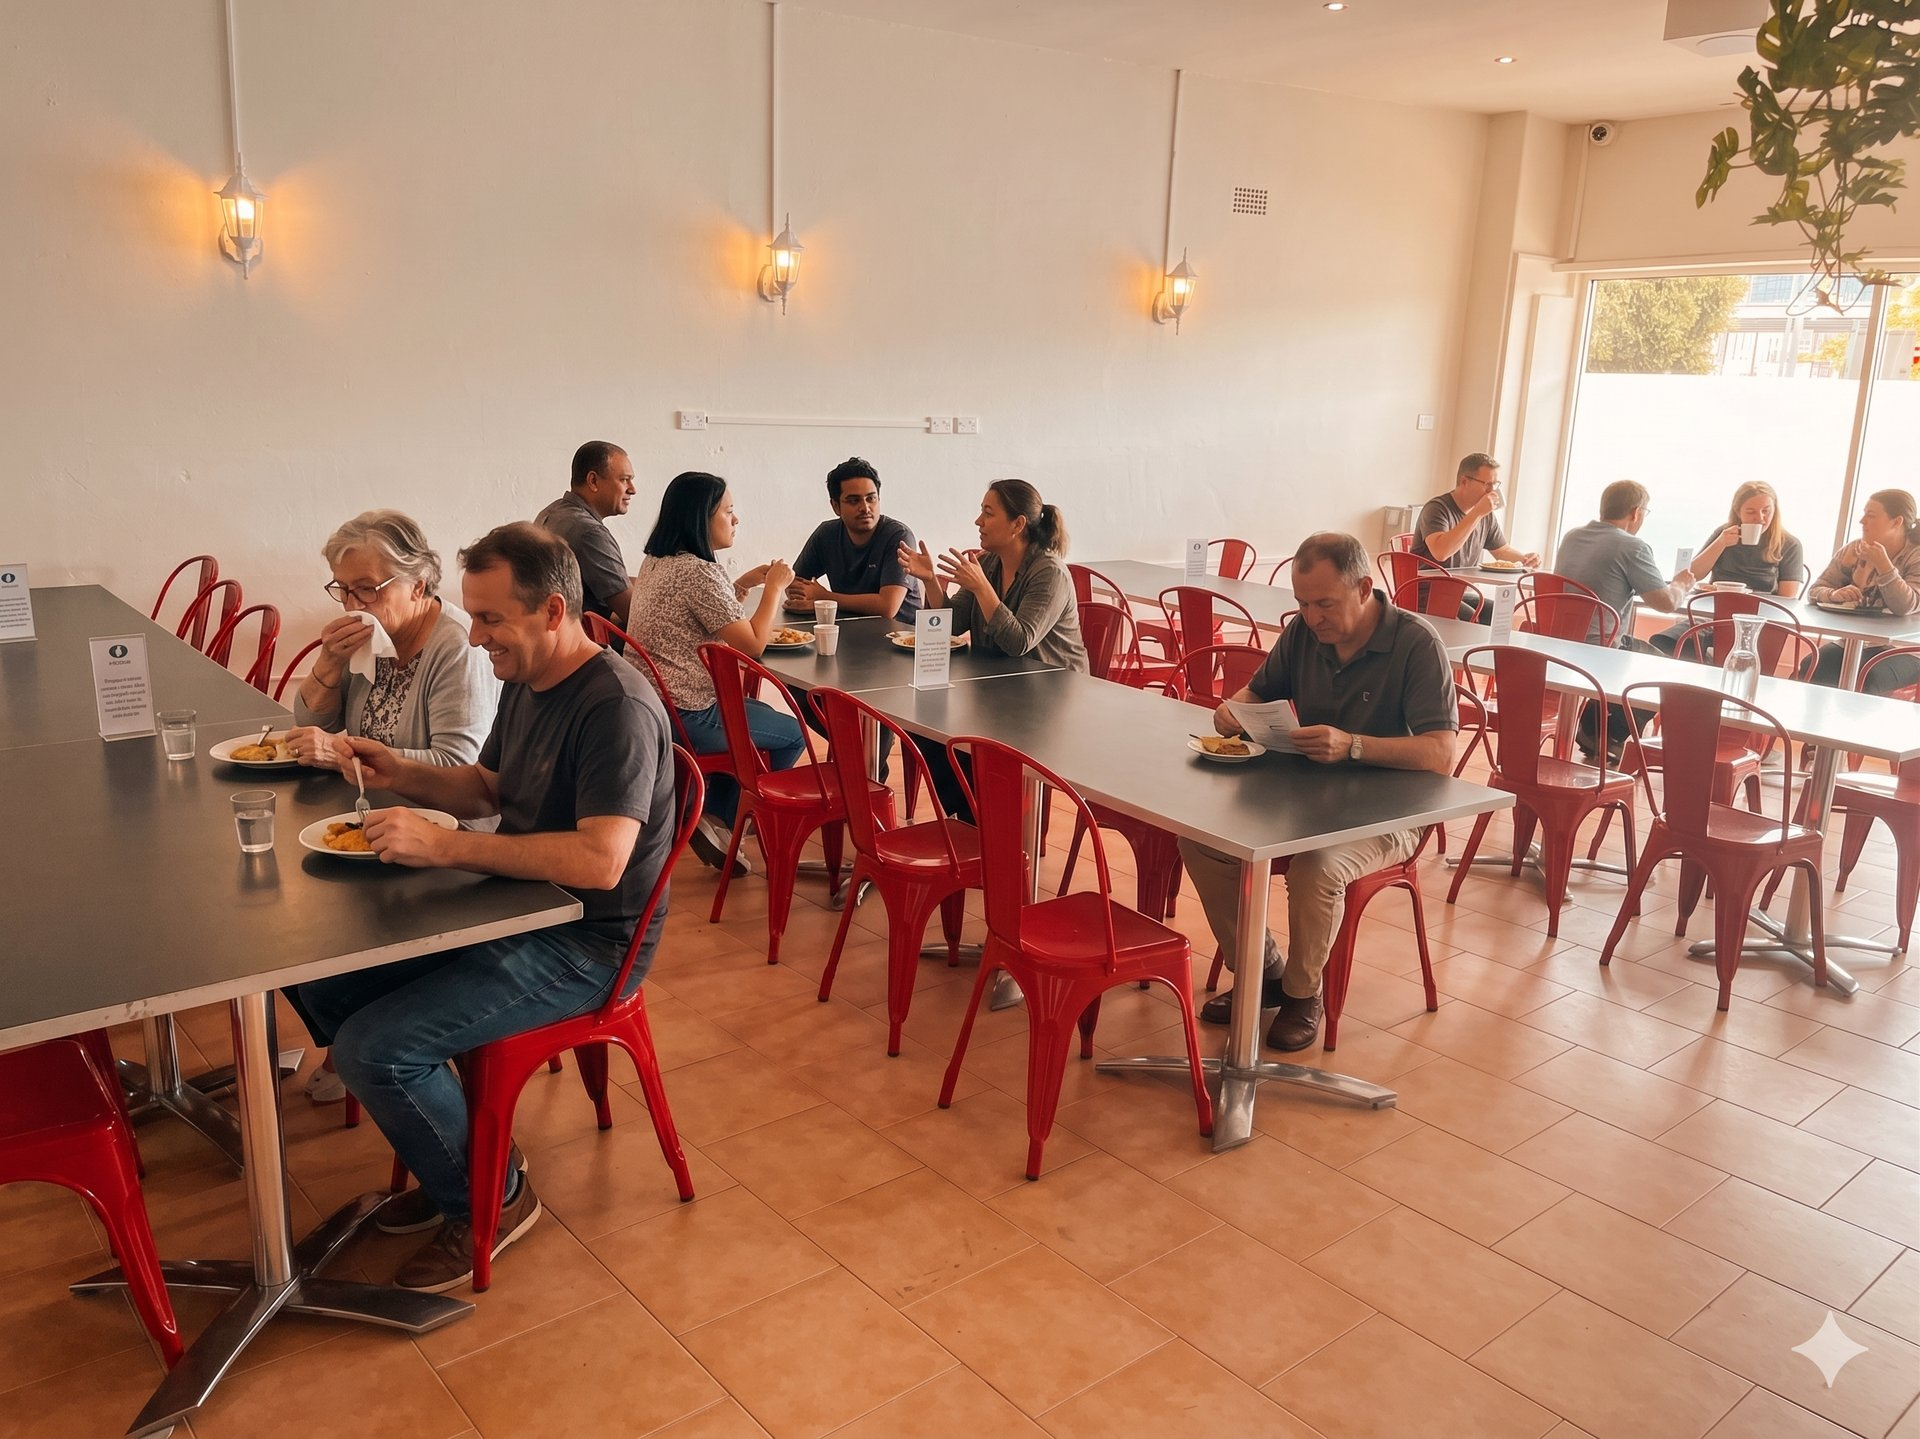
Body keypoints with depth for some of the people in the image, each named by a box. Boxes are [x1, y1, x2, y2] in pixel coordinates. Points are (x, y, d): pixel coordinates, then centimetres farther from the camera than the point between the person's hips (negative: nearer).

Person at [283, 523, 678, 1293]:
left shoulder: (617, 706, -24)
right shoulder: (526, 681, 6)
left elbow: (600, 861, -34)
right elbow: (486, 789, 20)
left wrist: (444, 846, -32)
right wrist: (402, 774, 0)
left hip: (585, 944, -10)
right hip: (514, 909, 10)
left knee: (374, 1048, -20)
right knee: (318, 981, 7)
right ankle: (449, 1164, 20)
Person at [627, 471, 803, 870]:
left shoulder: (656, 563, 10)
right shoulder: (698, 572, -20)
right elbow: (753, 644, -18)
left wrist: (742, 584, 12)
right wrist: (775, 587, -5)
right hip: (686, 717, -10)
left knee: (760, 717, 29)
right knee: (792, 734, 8)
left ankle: (714, 815, 26)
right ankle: (718, 819, 15)